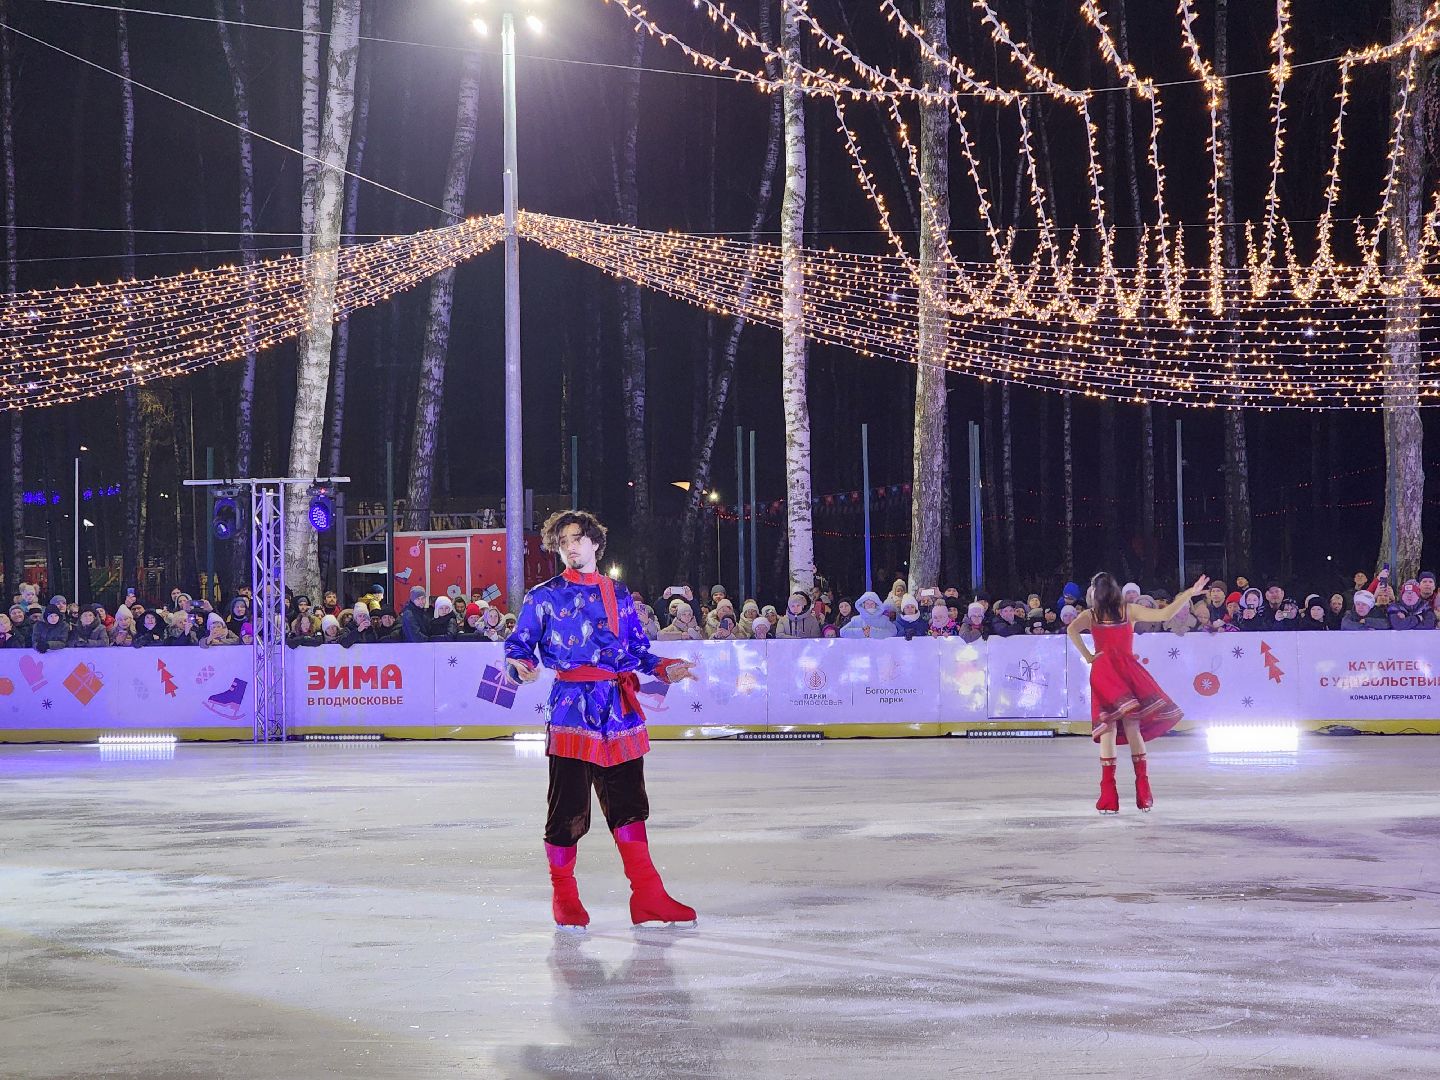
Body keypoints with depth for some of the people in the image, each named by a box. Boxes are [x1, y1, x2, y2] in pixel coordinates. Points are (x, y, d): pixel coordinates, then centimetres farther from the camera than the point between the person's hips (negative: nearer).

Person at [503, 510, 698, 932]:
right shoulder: (544, 597, 6)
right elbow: (517, 644, 4)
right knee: (568, 807, -4)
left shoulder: (618, 594, 16)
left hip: (620, 711, 4)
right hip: (571, 710, -4)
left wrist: (666, 668, 3)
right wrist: (522, 666, -17)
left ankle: (647, 897, 10)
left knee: (629, 803, 6)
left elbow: (638, 650, 20)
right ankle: (564, 899, 10)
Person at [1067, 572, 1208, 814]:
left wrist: (1088, 656, -7)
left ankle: (1109, 796, -9)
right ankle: (1143, 794, 1)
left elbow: (1072, 630, -16)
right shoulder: (1130, 611, 6)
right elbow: (1165, 615, 0)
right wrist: (1189, 594, 8)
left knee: (1108, 731, -2)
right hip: (1128, 671, 1)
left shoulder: (1090, 615, 4)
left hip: (1103, 673, -1)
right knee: (1133, 730, 4)